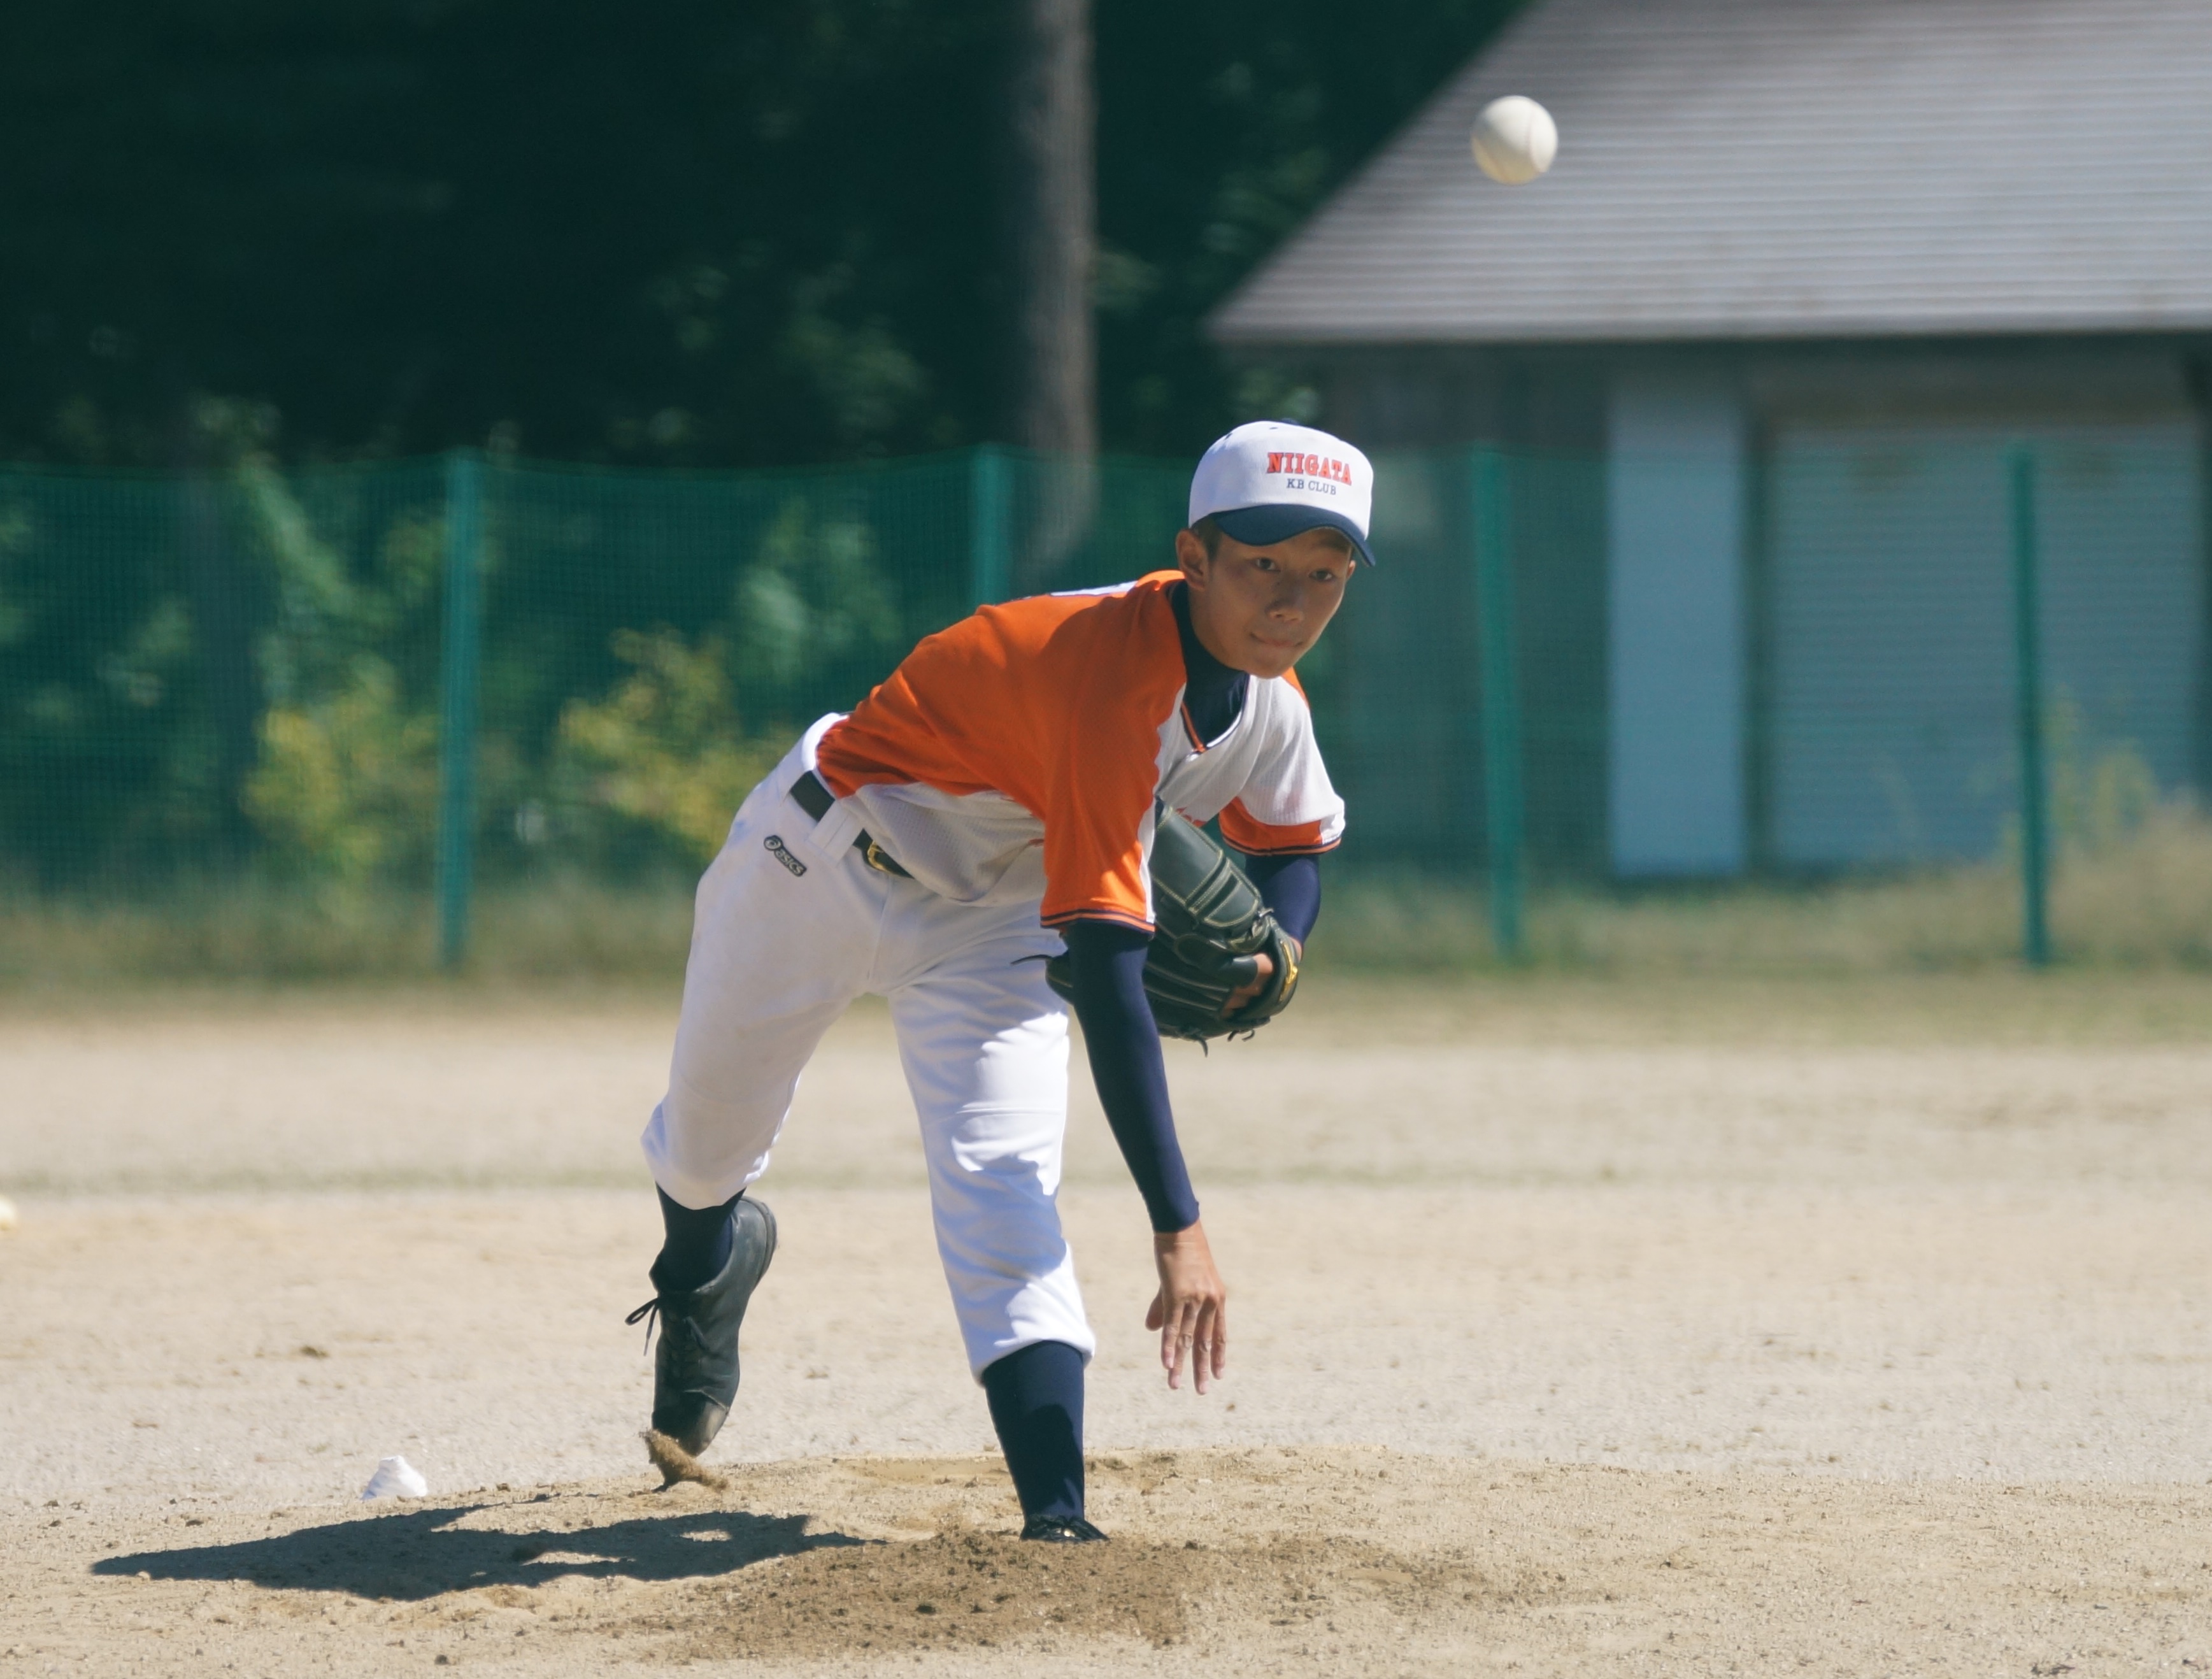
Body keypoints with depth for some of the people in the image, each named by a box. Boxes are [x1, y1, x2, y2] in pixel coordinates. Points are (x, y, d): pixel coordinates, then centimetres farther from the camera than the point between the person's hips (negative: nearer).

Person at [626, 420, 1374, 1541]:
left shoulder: (1268, 692, -15)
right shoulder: (1116, 679, -40)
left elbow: (1294, 841, 8)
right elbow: (1109, 978, -45)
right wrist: (1177, 1228, -50)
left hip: (987, 922, 5)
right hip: (826, 855, -4)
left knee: (1005, 1192, -19)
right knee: (703, 1156, 18)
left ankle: (1056, 1519, -29)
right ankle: (711, 1251, 55)